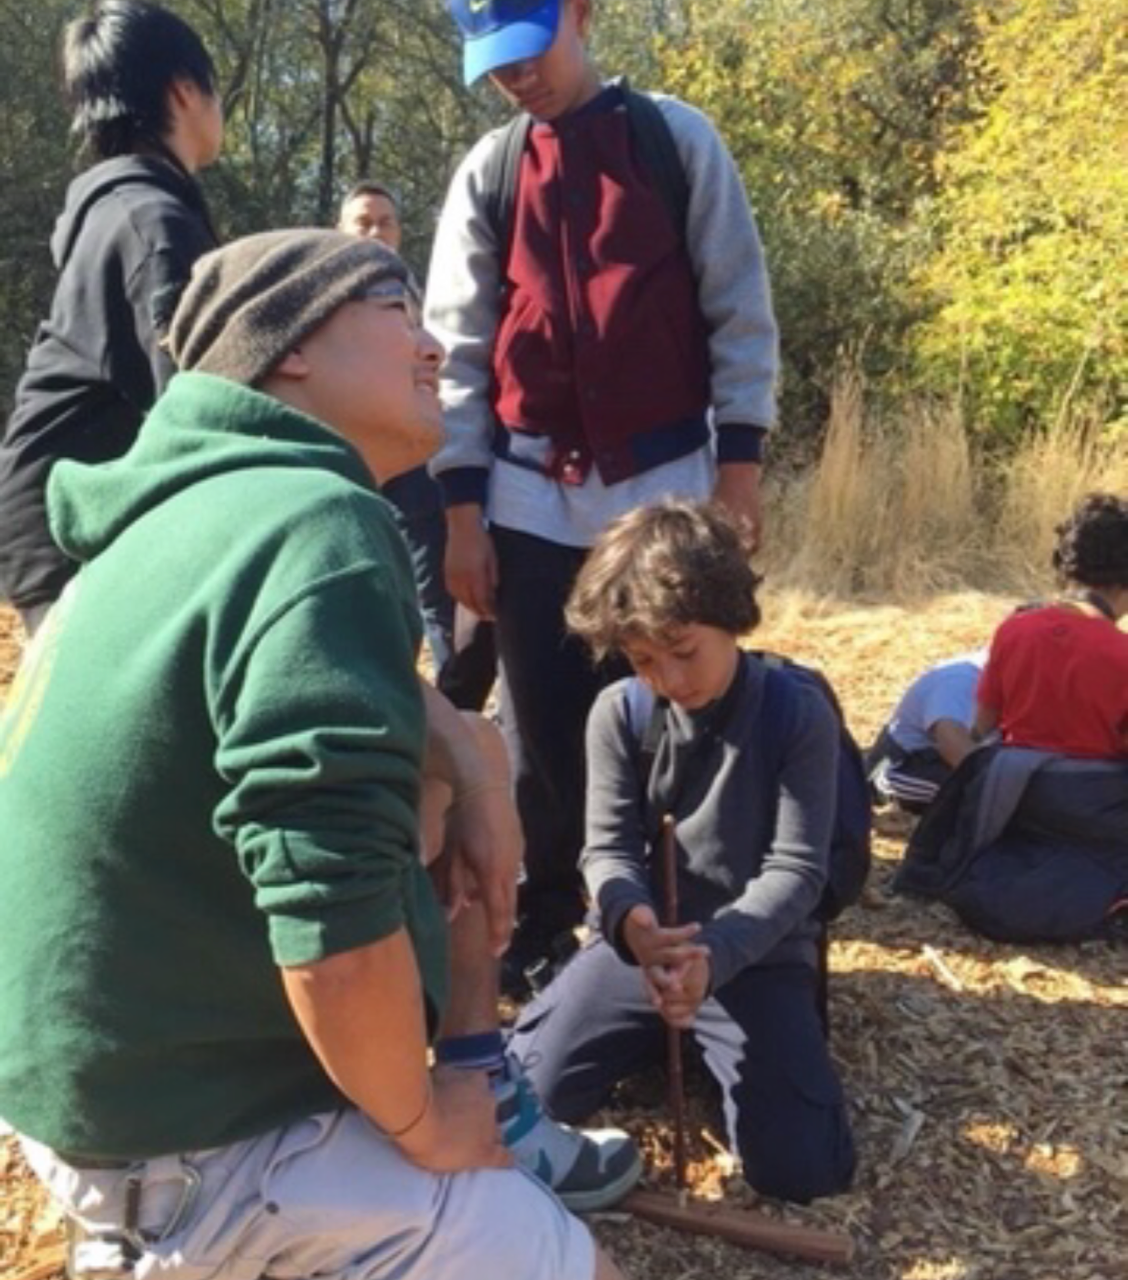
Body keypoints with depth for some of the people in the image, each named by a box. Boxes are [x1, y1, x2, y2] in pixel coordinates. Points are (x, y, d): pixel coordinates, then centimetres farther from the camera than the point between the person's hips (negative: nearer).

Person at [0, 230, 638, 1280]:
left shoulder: (199, 504, 4)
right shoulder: (318, 527, -26)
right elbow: (336, 924, -33)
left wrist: (471, 770, 1)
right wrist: (421, 1126, -15)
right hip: (191, 1139, -9)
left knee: (455, 781, 16)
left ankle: (489, 1105, 23)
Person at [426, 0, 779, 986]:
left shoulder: (678, 140, 3)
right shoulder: (485, 174, 8)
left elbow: (740, 306, 1)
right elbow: (459, 348, 4)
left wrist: (738, 462, -6)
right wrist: (461, 508, -2)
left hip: (666, 485, -1)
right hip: (530, 497, 2)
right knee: (545, 726, 6)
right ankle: (540, 928, 21)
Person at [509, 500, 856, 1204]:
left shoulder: (799, 714, -11)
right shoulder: (619, 713, -4)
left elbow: (797, 869, -14)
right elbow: (609, 850, -7)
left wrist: (714, 951, -31)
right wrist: (633, 924, -32)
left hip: (756, 955, -2)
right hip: (641, 944, 2)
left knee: (802, 1167, -14)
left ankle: (710, 1043, 15)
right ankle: (655, 1038, 16)